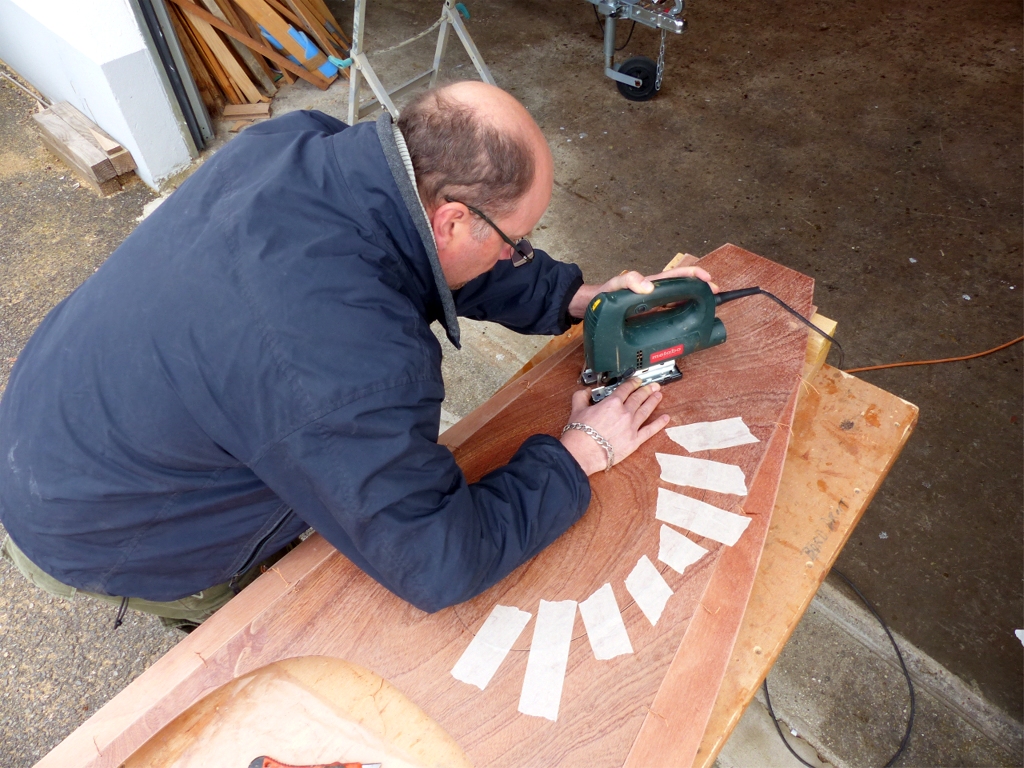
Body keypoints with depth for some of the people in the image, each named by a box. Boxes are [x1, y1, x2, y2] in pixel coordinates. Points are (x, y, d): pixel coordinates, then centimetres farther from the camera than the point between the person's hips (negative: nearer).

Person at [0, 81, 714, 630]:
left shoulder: (299, 143, -18)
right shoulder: (357, 364, -43)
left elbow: (436, 257, -2)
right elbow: (441, 566, -31)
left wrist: (578, 296, -7)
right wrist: (576, 457, -20)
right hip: (87, 535, -7)